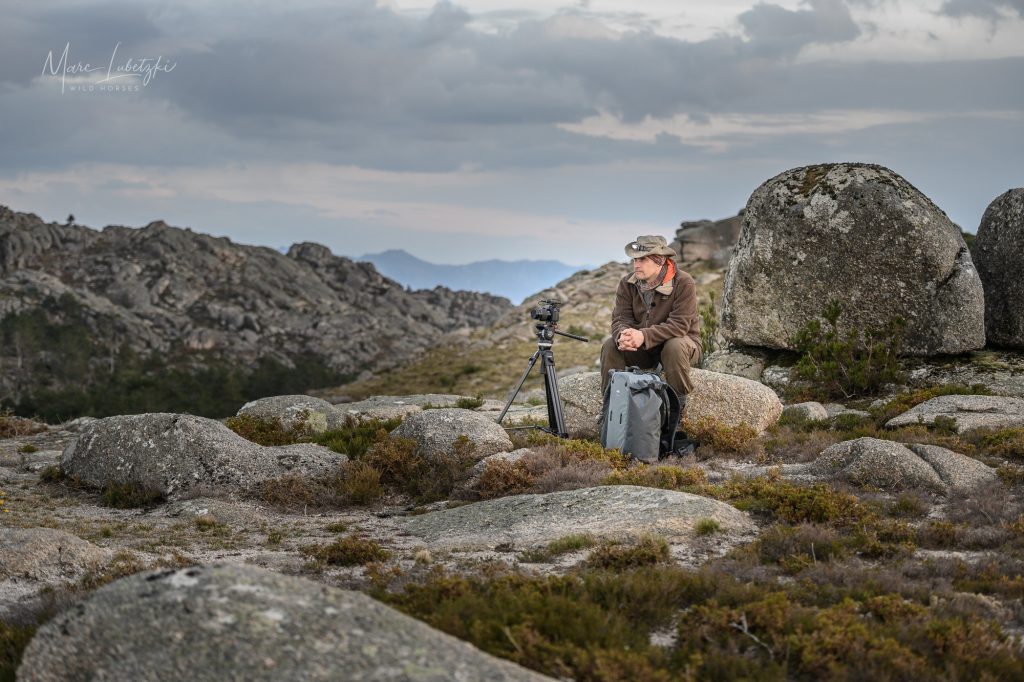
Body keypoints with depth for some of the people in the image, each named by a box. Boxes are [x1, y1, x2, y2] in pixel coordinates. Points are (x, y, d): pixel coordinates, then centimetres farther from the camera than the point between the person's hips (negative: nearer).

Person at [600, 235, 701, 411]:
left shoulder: (683, 283, -21)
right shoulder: (627, 284, -5)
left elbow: (679, 324, -29)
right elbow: (620, 318, -10)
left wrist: (644, 336, -40)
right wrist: (623, 335, -37)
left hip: (680, 341, -4)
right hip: (643, 350, 4)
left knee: (674, 347, -37)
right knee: (610, 346, -18)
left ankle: (679, 398, -15)